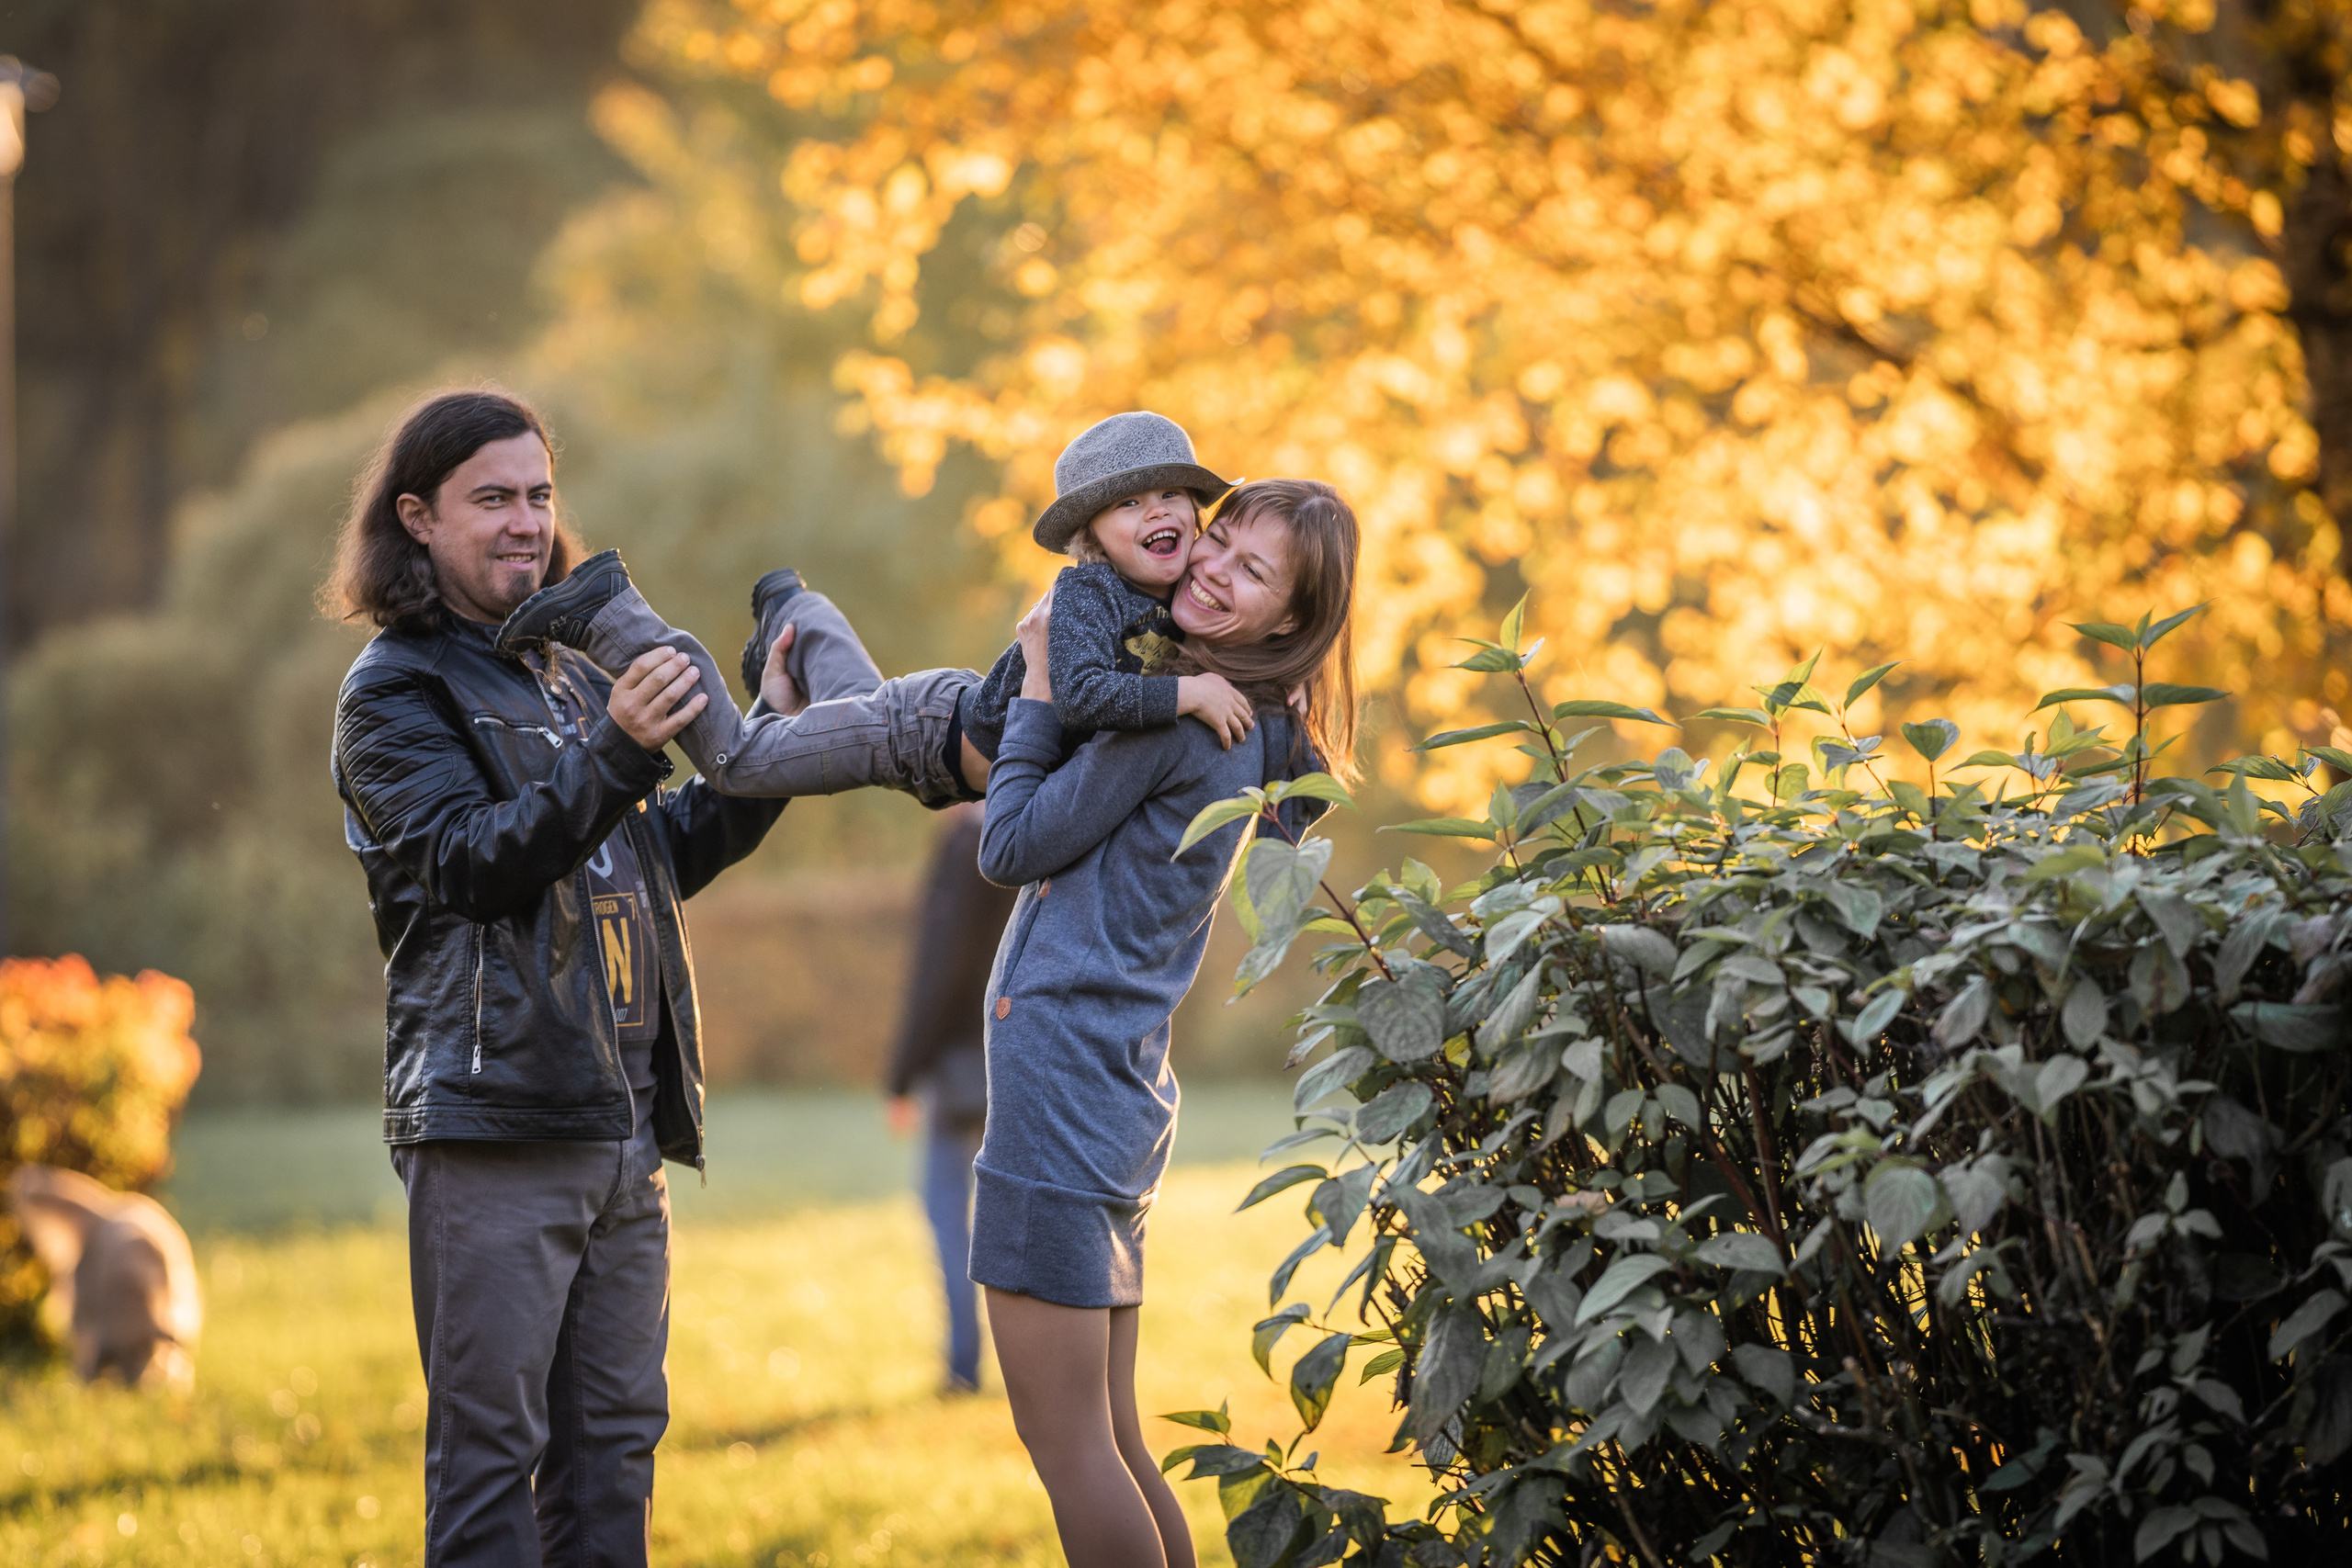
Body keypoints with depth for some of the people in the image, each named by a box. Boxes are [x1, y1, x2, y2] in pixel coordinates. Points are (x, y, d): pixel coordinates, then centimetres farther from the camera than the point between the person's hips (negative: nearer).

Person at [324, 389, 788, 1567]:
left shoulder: (568, 677, 20)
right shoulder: (395, 694, -3)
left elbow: (657, 860, 26)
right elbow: (470, 861, -19)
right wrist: (614, 757, -32)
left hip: (625, 1125, 8)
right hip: (493, 1121, -8)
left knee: (615, 1437, 10)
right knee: (490, 1447, -7)